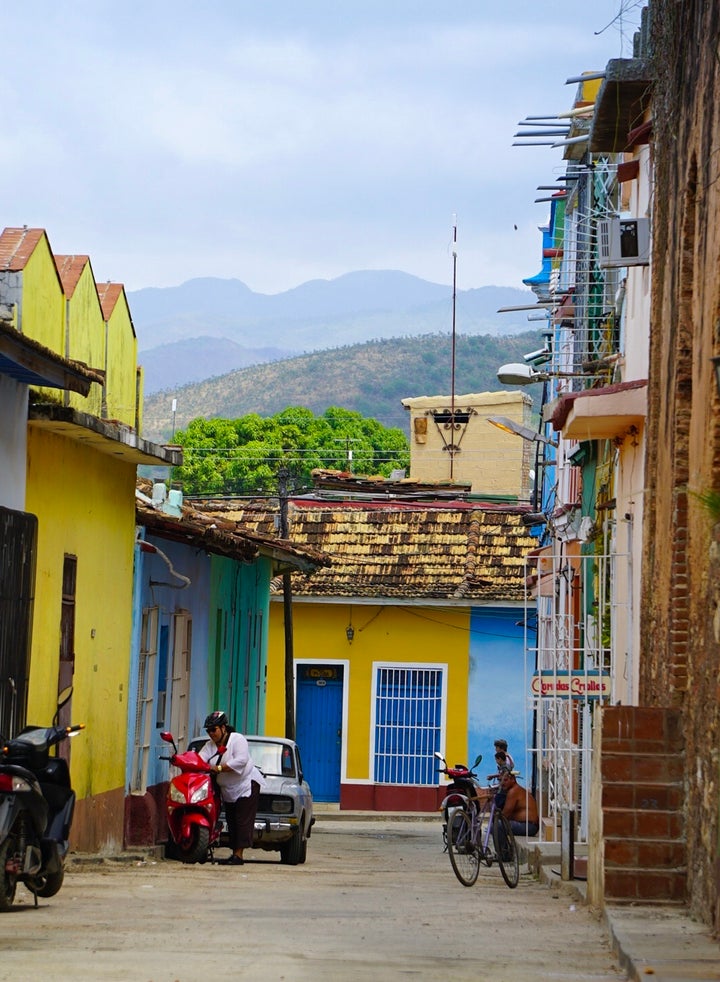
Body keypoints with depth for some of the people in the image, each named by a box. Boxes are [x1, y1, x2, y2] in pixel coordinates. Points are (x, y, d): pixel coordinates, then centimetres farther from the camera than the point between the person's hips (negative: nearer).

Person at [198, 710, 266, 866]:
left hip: (247, 785, -8)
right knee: (231, 823, 8)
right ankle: (234, 853, 10)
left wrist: (219, 768, -30)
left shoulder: (237, 739, -12)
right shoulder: (210, 745, 8)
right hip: (228, 791, 8)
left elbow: (241, 760, -26)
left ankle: (239, 855, -18)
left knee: (243, 822, -12)